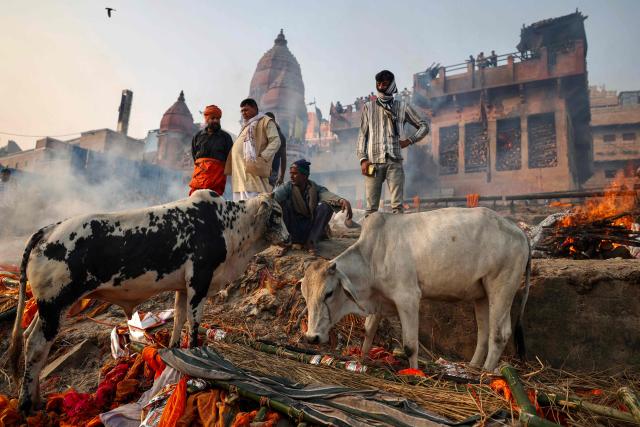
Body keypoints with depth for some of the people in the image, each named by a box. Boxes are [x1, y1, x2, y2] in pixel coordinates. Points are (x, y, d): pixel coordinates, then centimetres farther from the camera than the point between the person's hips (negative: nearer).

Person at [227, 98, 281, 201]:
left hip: (253, 170, -8)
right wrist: (229, 167, 17)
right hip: (239, 171, 8)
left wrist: (262, 157, -18)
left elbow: (275, 141, -7)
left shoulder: (265, 121, 5)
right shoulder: (246, 125, 30)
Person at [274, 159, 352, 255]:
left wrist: (343, 201, -46)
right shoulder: (288, 187, -4)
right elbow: (276, 194, -26)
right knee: (283, 202, -22)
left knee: (326, 205, -21)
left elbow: (328, 195, -26)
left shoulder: (316, 189, -5)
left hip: (312, 228, 0)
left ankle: (311, 241, -15)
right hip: (292, 228, 0)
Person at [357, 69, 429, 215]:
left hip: (394, 161, 0)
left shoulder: (402, 107, 13)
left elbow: (424, 126, 19)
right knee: (371, 206, -3)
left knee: (397, 205, -5)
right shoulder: (368, 107, 15)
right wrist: (362, 159, -1)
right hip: (373, 161, 0)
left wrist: (410, 140, 3)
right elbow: (362, 134, 11)